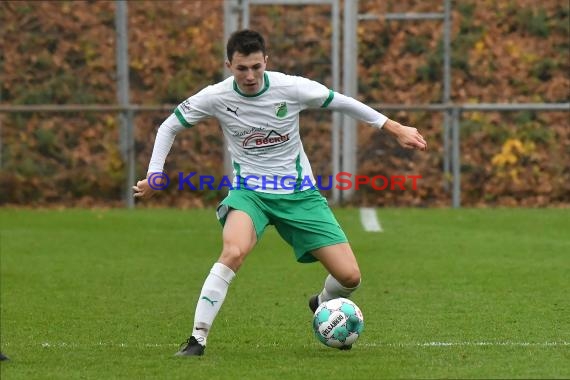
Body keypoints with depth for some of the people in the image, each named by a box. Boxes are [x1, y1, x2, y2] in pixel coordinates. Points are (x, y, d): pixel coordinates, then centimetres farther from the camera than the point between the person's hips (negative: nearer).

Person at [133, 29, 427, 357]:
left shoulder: (291, 88, -13)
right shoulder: (217, 97, -12)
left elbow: (343, 103, 1)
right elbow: (170, 127, 3)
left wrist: (395, 129, 2)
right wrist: (155, 175, -5)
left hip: (299, 193, 1)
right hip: (249, 191, -1)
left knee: (350, 276, -6)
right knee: (234, 253, -35)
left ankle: (323, 306, 32)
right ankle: (198, 338, -26)